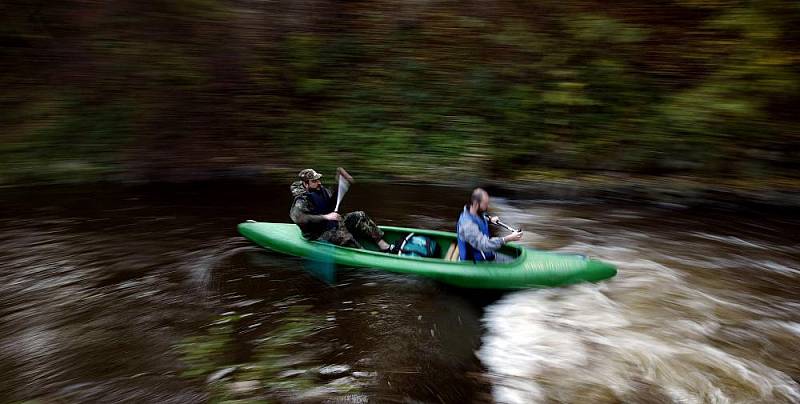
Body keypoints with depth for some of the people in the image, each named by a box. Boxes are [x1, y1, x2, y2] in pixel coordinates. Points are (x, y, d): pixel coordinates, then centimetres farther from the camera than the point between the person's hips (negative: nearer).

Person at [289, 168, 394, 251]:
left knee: (359, 216, -7)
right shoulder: (302, 201, -20)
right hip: (319, 235, -8)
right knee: (344, 236, -34)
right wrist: (325, 217, -41)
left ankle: (384, 246, -14)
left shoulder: (321, 190, 5)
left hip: (333, 225, 8)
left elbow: (332, 204, 24)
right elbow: (297, 218, -39)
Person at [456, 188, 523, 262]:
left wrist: (489, 220, 7)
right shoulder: (468, 225, -32)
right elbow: (484, 245, -38)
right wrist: (508, 239, -40)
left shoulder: (477, 214, -2)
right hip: (477, 262, -9)